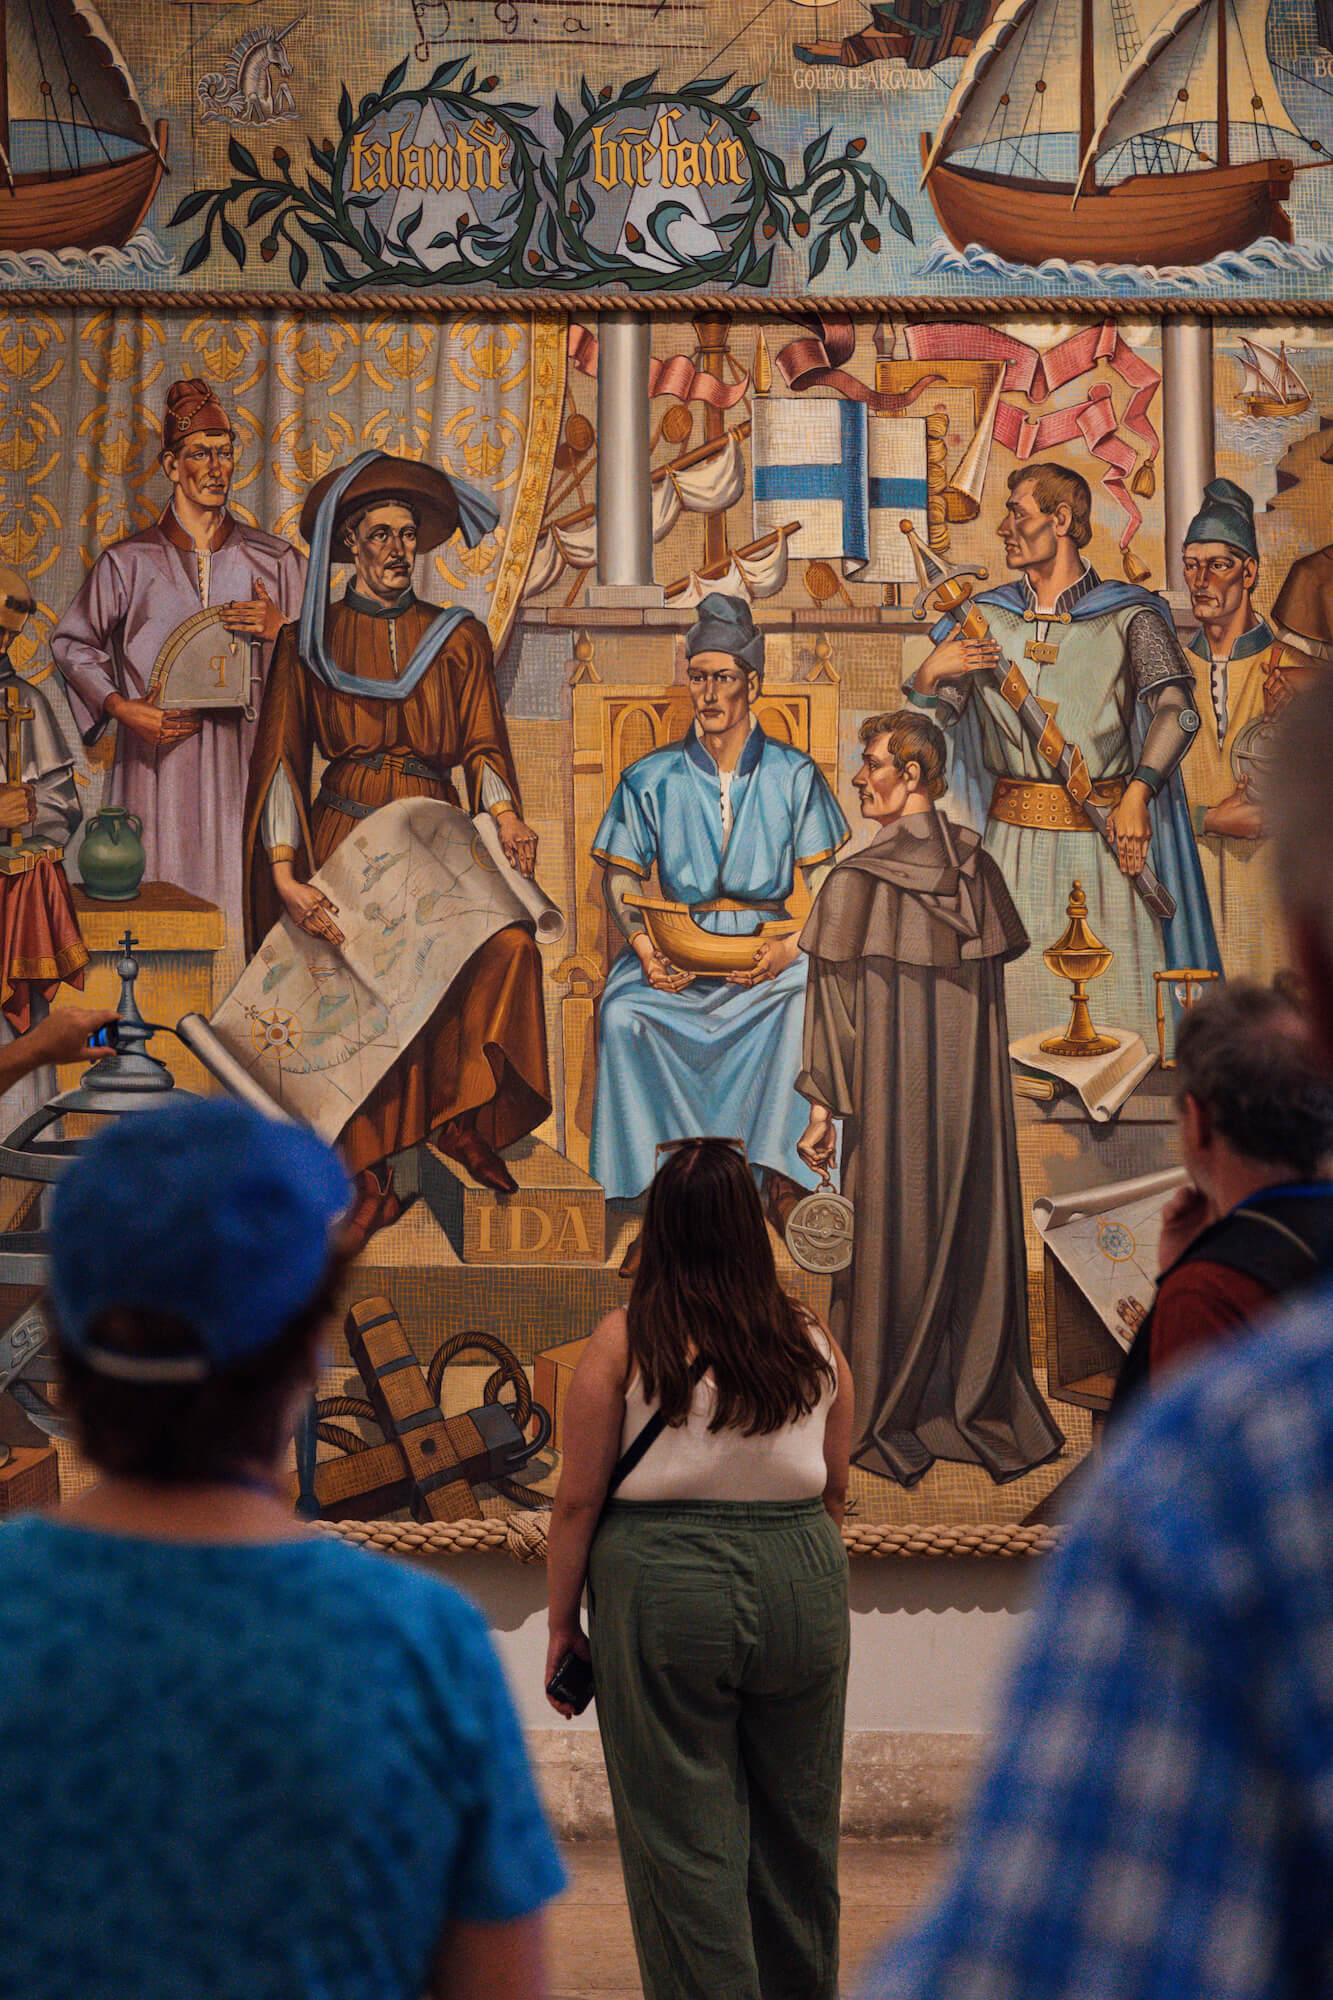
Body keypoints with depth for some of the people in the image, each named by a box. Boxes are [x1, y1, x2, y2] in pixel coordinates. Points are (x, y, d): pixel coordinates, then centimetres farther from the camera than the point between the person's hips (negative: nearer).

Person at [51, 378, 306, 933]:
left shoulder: (274, 560, 8)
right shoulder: (129, 562, 5)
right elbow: (72, 643, 12)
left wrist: (280, 628, -8)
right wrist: (121, 707, -2)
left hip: (246, 757, 1)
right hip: (157, 762, -1)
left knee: (241, 891, -5)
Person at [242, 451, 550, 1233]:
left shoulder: (459, 637, 15)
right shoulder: (308, 643, 8)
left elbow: (483, 745, 6)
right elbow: (281, 760, -1)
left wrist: (505, 817, -16)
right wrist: (285, 875, -15)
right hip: (344, 838, -1)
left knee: (507, 943, -24)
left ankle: (463, 1116, -11)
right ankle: (374, 1180, -3)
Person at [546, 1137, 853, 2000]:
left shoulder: (625, 1342, -7)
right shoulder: (814, 1342, 3)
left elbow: (578, 1501, -6)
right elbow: (835, 1491, 12)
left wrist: (564, 1622, 4)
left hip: (665, 1582, -4)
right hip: (802, 1581, 4)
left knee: (685, 1836, 3)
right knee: (798, 1825, 17)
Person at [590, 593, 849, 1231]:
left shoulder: (793, 775, 6)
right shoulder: (652, 779, 8)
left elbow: (828, 883, 2)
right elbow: (620, 877, 6)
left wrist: (793, 946, -17)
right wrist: (644, 949, -14)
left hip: (769, 944, 0)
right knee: (622, 1012, -30)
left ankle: (783, 1163, -24)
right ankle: (660, 1185, -24)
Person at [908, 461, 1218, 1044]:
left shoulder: (1128, 615, 3)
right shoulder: (988, 617, 13)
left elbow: (1176, 710, -11)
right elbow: (928, 717, 12)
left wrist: (1138, 792, -26)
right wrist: (929, 674, -11)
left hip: (1104, 832, -2)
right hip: (1014, 836, 2)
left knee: (1114, 986, -5)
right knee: (1015, 982, -1)